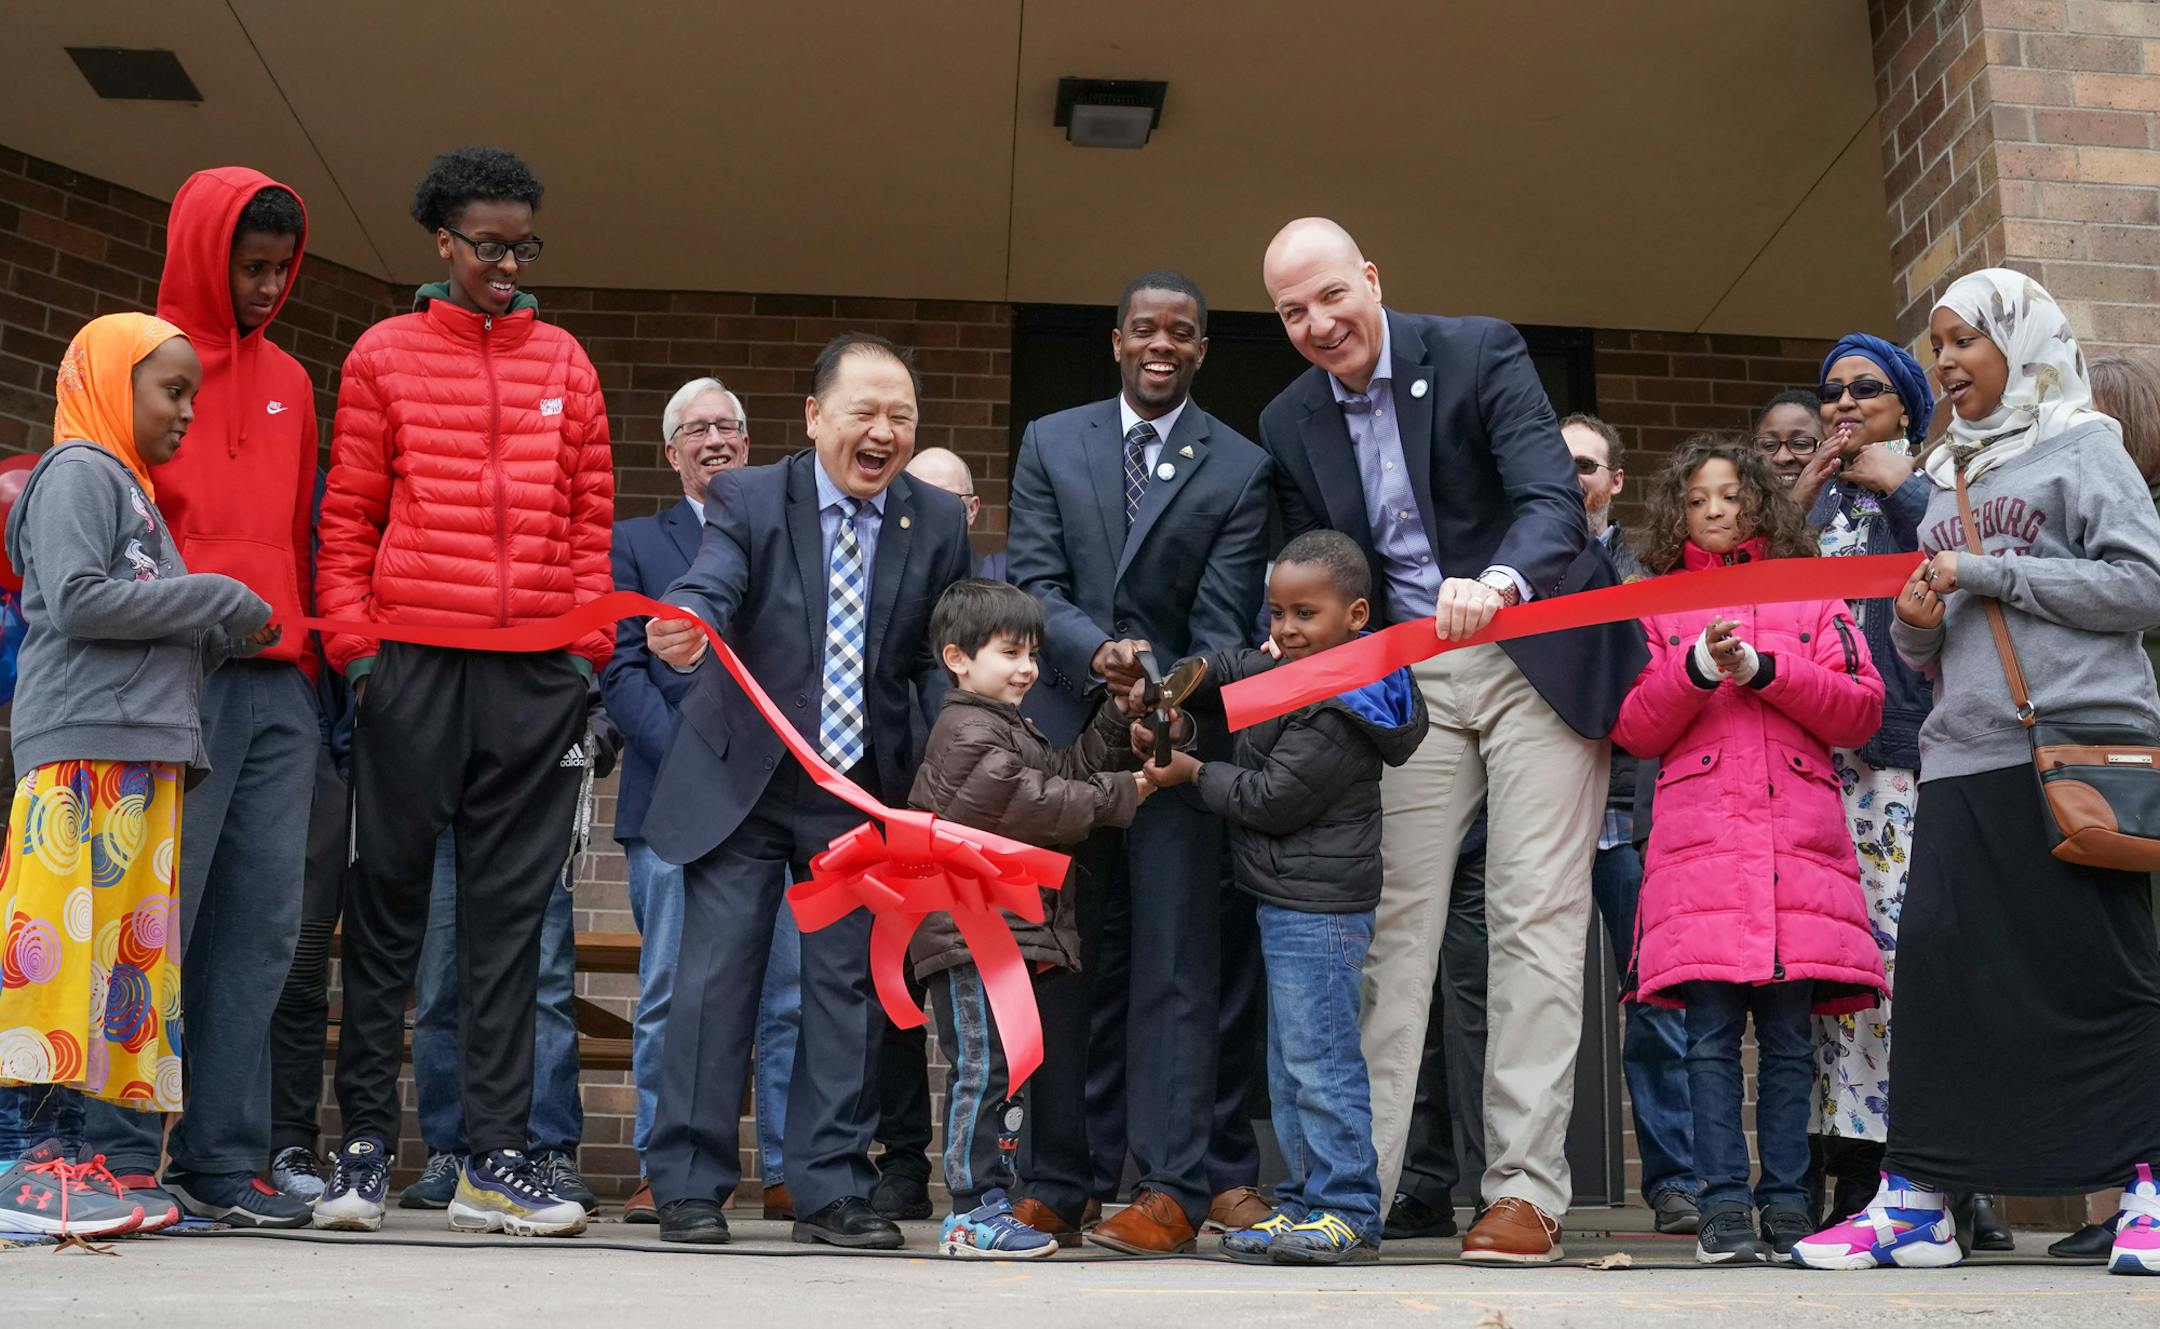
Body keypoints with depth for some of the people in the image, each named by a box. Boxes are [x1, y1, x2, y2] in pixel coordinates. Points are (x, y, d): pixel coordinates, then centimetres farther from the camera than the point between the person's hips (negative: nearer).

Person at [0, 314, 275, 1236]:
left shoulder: (133, 490, 26)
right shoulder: (78, 472, 0)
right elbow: (76, 600, -14)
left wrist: (226, 632, 8)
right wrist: (217, 601, -7)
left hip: (142, 759, 9)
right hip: (82, 751, -9)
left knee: (117, 949, 6)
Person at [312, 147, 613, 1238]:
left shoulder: (564, 363, 14)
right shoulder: (384, 355, 9)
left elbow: (590, 515, 12)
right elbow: (347, 516, 6)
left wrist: (588, 650, 3)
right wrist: (354, 646, -4)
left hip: (537, 674, 2)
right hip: (411, 663, -1)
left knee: (510, 911, 3)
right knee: (387, 899, 3)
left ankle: (494, 1161, 7)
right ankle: (364, 1147, 12)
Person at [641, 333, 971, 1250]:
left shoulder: (938, 522, 2)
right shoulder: (747, 499, -6)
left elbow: (938, 658, 5)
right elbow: (709, 586, -24)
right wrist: (686, 630, -48)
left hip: (863, 791, 2)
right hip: (740, 778, -2)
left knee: (847, 985, 5)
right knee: (716, 977, -1)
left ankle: (831, 1190, 14)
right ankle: (690, 1185, 10)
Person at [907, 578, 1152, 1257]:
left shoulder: (1010, 729, 23)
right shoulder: (967, 732, -12)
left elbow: (1064, 769, 18)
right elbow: (1032, 803, -19)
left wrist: (1119, 719, 11)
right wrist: (1120, 795, -12)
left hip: (1009, 932, 11)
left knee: (1000, 1071, 13)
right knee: (981, 1068, -7)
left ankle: (991, 1202, 20)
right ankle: (974, 1211, -2)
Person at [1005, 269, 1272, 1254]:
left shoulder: (1240, 470, 4)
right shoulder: (1050, 444, 10)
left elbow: (1222, 625, -2)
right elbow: (1033, 582, 1)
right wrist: (1098, 652, -18)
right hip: (1066, 729, 2)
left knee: (1174, 968, -3)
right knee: (1053, 964, 6)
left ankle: (1171, 1191, 1)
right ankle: (1051, 1185, 14)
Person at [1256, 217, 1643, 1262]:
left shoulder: (1480, 352, -8)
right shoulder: (1289, 424, 6)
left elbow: (1553, 499, -20)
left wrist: (1498, 581, -40)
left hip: (1535, 655, -4)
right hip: (1406, 682, 4)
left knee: (1535, 918, -6)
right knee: (1394, 920, 1)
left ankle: (1526, 1187, -2)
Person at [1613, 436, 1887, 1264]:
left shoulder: (1811, 599, 18)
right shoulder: (1656, 608, 16)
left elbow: (1862, 710, 7)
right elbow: (1634, 730, 8)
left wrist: (1764, 670, -5)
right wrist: (1699, 667, -8)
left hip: (1799, 839, 1)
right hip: (1699, 842, -1)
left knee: (1789, 1032, -1)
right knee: (1712, 1031, -6)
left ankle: (1786, 1205, 5)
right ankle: (1724, 1207, -3)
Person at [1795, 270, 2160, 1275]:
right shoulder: (1947, 479, 22)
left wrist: (1990, 574, -10)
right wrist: (1916, 625, 1)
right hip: (1965, 758, 6)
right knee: (1935, 957, -2)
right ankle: (1915, 1203, 1)